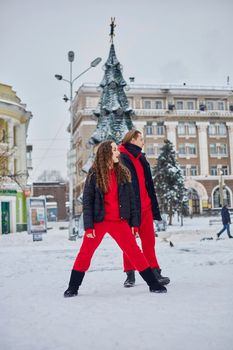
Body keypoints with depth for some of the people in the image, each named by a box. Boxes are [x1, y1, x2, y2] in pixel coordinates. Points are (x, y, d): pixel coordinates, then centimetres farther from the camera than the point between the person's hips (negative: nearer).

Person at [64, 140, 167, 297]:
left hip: (120, 221, 2)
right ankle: (73, 287, 16)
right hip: (98, 221, -1)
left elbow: (131, 199, 7)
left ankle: (153, 284, 10)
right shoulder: (94, 174, -3)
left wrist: (134, 223, 2)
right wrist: (88, 226, -9)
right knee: (85, 253, 2)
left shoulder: (123, 173, 4)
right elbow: (87, 201, -3)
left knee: (135, 252, 0)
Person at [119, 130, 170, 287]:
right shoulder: (122, 157, -6)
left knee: (149, 241, 6)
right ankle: (130, 275, 13)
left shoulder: (141, 158, 18)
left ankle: (155, 273, 10)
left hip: (144, 205, 6)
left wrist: (154, 207, 18)